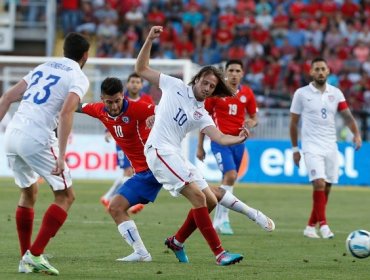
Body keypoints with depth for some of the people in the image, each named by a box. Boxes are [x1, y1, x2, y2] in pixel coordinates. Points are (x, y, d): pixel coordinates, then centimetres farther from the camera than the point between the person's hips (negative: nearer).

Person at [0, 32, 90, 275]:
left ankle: (25, 259, 22)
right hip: (37, 139, -7)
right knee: (65, 197, 6)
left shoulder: (44, 67, 22)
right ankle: (35, 254, -5)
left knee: (29, 193, 25)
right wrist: (61, 155, -20)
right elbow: (66, 113, -16)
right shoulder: (79, 78, 1)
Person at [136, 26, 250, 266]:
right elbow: (141, 69, 9)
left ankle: (177, 241, 24)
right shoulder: (174, 86, 6)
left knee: (210, 201, 6)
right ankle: (219, 253, -22)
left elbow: (220, 138, -2)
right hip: (159, 150, -7)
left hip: (176, 156, 7)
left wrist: (239, 139, -23)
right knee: (198, 196, -19)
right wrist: (149, 41, -3)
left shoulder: (202, 115, 14)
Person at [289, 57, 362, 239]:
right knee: (319, 183, -20)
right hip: (312, 147, -4)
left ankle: (311, 226, 18)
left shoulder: (336, 93, 6)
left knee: (326, 188, 6)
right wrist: (295, 148, 3)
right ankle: (323, 224, -17)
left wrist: (356, 134, -20)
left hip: (331, 147, 4)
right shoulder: (301, 94, -2)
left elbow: (347, 116, -2)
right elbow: (293, 122, 4)